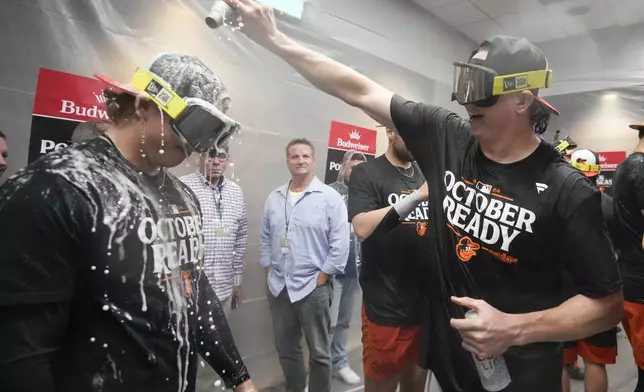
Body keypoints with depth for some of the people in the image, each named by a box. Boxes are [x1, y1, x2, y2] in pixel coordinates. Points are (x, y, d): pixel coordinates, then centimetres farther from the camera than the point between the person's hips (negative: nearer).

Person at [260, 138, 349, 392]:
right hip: (278, 286, 5)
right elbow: (265, 237, 13)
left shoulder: (330, 197, -9)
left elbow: (340, 243, -12)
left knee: (319, 352, 9)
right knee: (285, 348, 19)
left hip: (314, 286, -5)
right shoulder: (274, 198, 8)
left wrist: (323, 276, -13)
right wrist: (268, 268, 6)